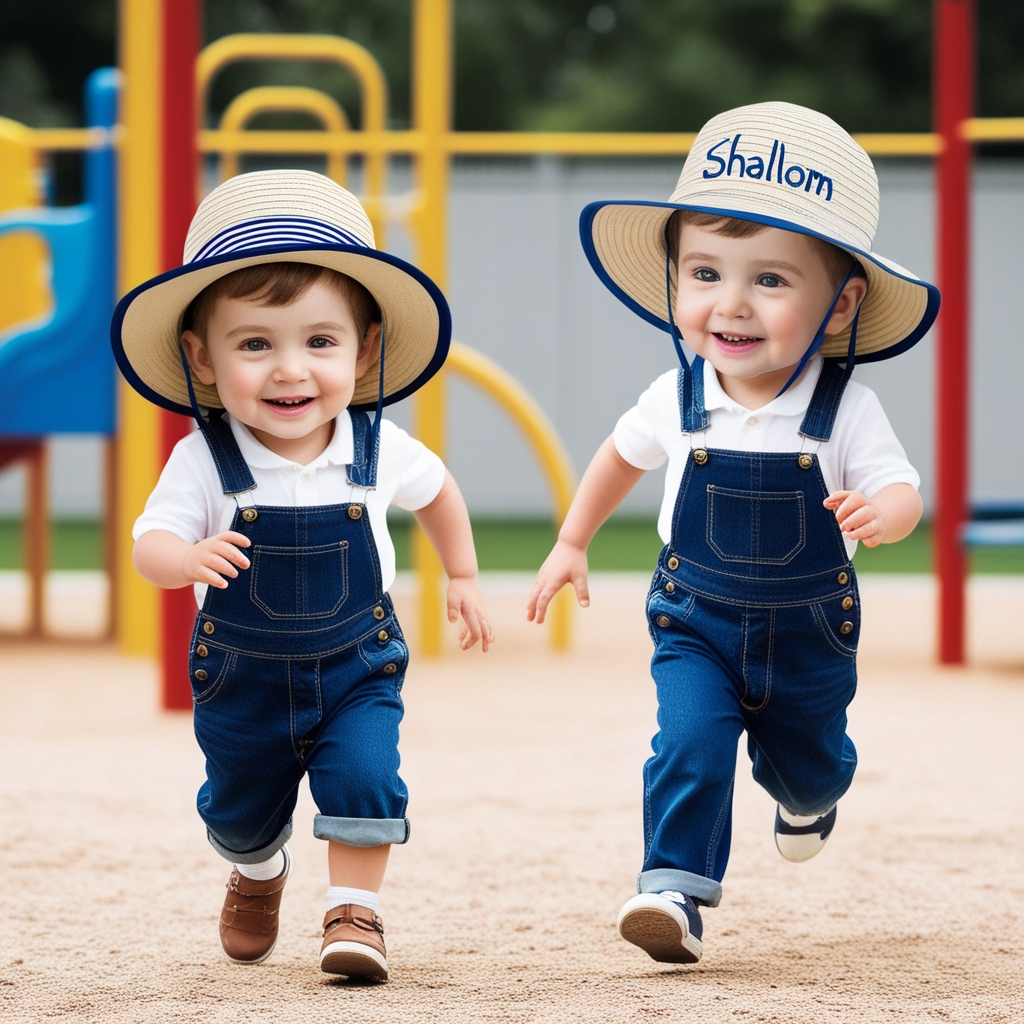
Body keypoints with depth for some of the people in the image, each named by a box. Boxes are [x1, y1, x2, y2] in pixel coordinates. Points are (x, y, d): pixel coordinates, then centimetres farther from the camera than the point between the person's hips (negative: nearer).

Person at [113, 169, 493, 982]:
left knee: (363, 779, -21)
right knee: (241, 810, 19)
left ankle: (354, 912, -3)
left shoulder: (380, 450, -15)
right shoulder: (203, 461, -23)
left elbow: (436, 490, 7)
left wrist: (463, 576, 13)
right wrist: (191, 558, -55)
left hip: (355, 669, 0)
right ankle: (257, 876, 52)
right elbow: (151, 547, -32)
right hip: (242, 678, 0)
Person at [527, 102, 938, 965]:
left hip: (809, 631, 0)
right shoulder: (678, 400, -13)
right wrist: (571, 546, 11)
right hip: (697, 624, 0)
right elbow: (622, 456, 7)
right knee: (690, 748, -22)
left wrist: (881, 513, -47)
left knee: (810, 761, 22)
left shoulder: (846, 410, -21)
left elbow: (900, 491, -23)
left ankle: (808, 797, 56)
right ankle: (676, 890, -16)